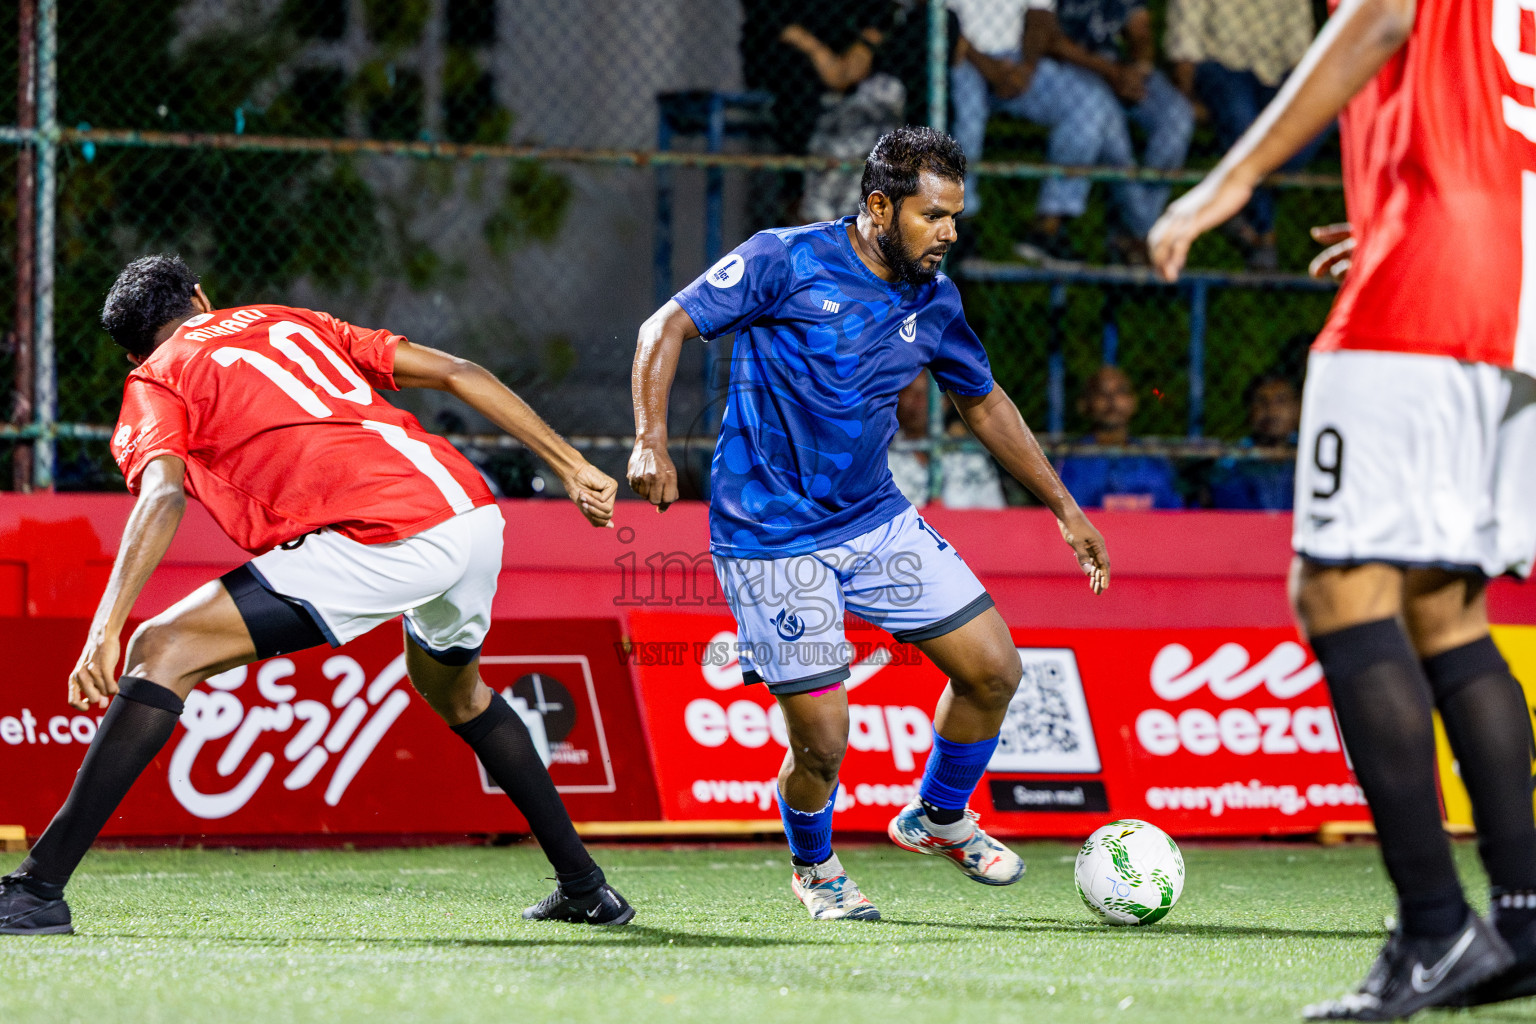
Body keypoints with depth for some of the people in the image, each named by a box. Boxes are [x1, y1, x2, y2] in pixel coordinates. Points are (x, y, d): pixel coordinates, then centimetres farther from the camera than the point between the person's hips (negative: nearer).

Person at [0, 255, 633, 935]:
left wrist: (104, 634, -17)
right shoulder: (292, 322, 31)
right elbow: (456, 373, 23)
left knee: (162, 653, -3)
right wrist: (573, 469, 24)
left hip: (384, 538, -7)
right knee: (455, 690, 37)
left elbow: (162, 496, -7)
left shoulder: (153, 383, 14)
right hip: (477, 514, 7)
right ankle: (585, 888, 40)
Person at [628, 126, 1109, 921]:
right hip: (772, 537, -6)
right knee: (821, 742, -9)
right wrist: (651, 443, -26)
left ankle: (938, 817, 28)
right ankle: (812, 867, 25)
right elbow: (667, 327, -12)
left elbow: (983, 401, 19)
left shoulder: (932, 302, 3)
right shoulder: (785, 261, -14)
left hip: (876, 519, 6)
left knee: (993, 668, 0)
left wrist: (1064, 507, 21)